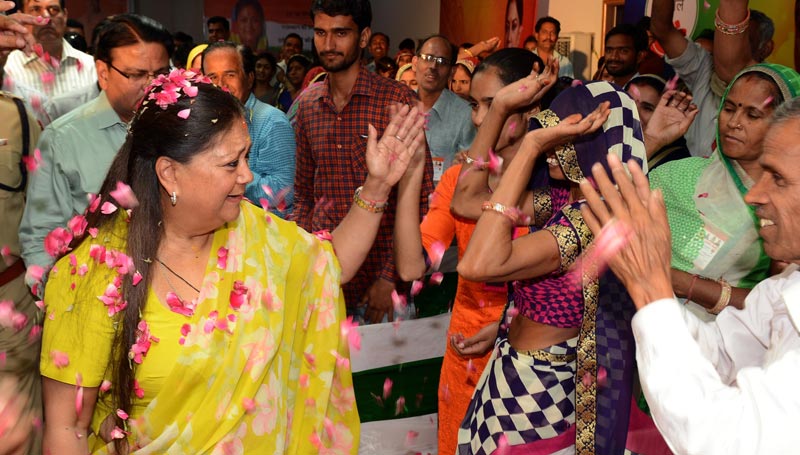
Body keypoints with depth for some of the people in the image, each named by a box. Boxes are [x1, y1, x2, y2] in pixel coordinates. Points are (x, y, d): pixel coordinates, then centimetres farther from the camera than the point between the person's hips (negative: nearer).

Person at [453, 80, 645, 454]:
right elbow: (466, 199, 5)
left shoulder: (594, 218, -26)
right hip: (520, 375, 8)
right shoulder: (562, 198, 1)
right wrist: (498, 108, -1)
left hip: (537, 391, -8)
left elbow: (478, 265, -37)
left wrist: (530, 147, -33)